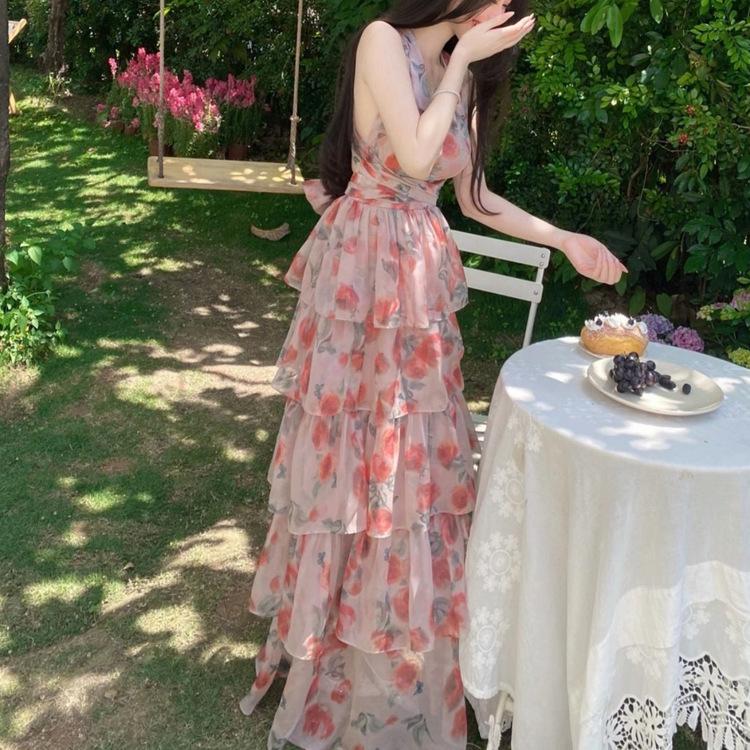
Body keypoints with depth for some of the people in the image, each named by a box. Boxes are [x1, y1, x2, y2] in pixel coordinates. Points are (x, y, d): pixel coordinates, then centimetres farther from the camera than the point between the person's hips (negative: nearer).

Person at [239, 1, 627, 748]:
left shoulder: (464, 75, 11)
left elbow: (471, 193, 14)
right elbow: (416, 158, -18)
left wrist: (564, 239, 11)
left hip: (421, 278, 7)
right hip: (361, 272, -6)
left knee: (414, 451, 13)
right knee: (353, 449, 5)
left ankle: (394, 618, 32)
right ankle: (331, 622, 25)